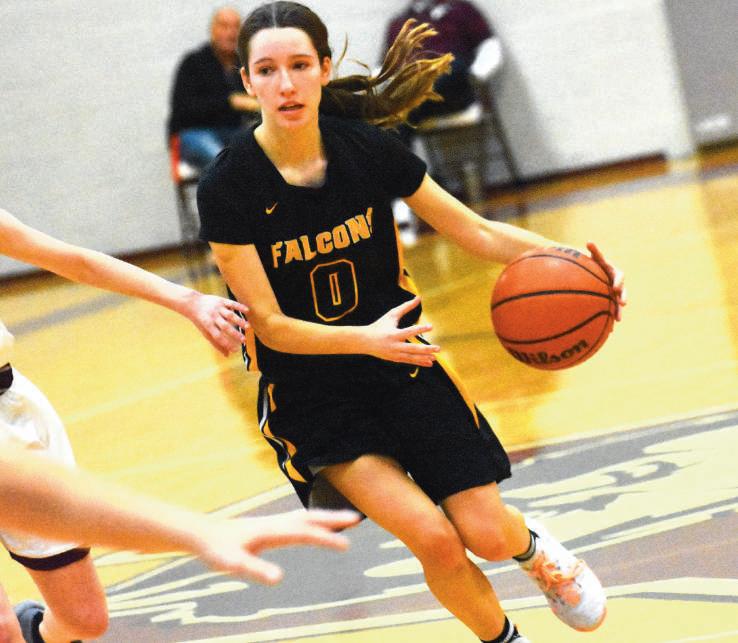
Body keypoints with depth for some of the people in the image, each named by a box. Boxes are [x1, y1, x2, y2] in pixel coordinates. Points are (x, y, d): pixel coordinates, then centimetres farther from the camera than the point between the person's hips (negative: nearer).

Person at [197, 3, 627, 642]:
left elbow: (478, 231, -2)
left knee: (487, 534, -4)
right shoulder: (228, 188, -17)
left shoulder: (367, 149, -9)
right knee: (435, 541, -17)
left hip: (399, 361, 3)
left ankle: (533, 546, 34)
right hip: (308, 392, -3)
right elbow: (271, 325, -15)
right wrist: (366, 339, -31)